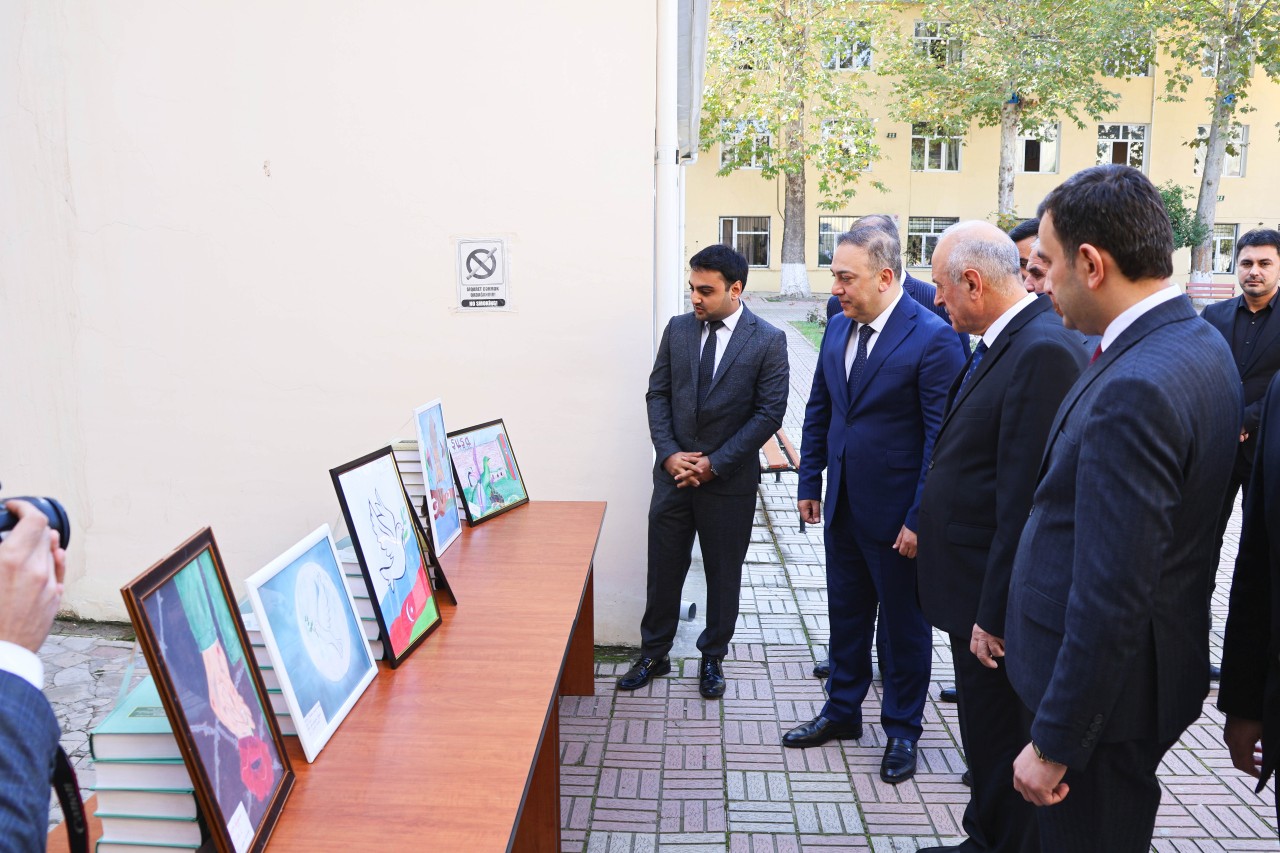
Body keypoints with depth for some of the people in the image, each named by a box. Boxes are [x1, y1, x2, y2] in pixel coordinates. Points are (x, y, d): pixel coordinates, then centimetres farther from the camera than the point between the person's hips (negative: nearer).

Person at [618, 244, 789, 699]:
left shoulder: (768, 341, -8)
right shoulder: (678, 329, 3)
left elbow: (769, 413, -10)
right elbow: (658, 394, 5)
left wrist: (715, 463, -15)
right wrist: (669, 453, -9)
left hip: (730, 479, -3)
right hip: (673, 472, 3)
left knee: (723, 574, 12)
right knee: (663, 568, 11)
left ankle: (713, 658, 31)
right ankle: (653, 654, 29)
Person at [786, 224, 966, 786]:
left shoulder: (932, 338, -17)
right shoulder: (838, 328, 4)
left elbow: (942, 438, -17)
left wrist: (920, 520, -18)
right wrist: (810, 483, 10)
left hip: (896, 513, -6)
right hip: (844, 506, 6)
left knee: (904, 624, 12)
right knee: (846, 614, 20)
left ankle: (901, 730, 31)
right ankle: (842, 711, 39)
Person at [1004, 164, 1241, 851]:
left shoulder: (1134, 389, -30)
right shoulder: (1199, 343, 3)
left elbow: (1110, 601, -29)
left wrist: (1055, 743, -20)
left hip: (1105, 685, -9)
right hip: (1161, 659, 9)